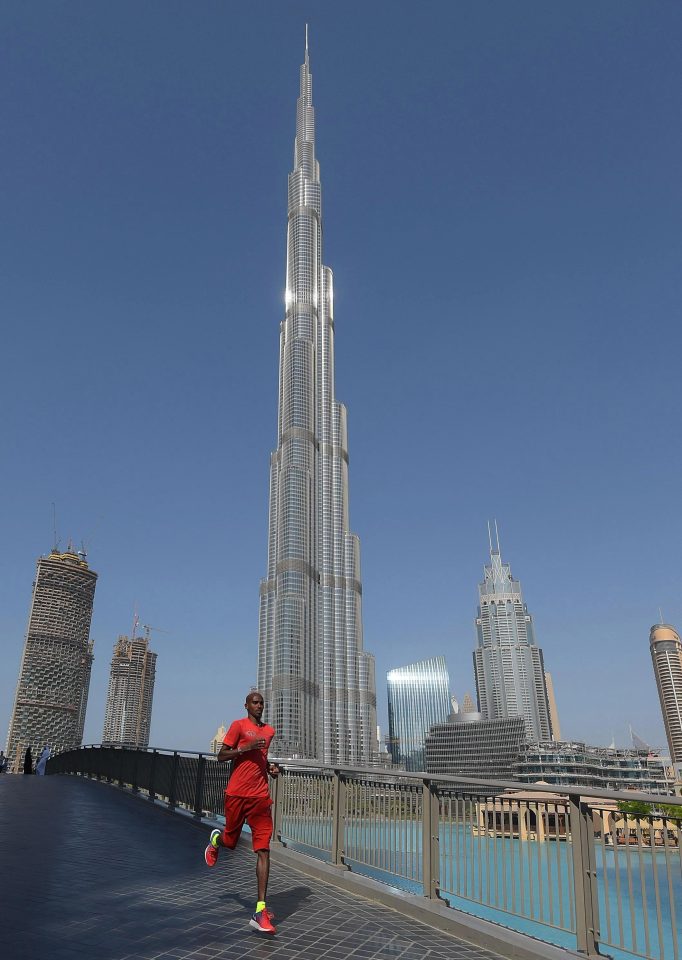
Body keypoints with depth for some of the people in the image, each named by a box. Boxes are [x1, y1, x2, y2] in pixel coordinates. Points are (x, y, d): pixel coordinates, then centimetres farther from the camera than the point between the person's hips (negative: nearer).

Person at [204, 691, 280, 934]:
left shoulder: (269, 731, 14)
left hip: (260, 796, 3)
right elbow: (221, 756, -6)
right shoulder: (239, 725, -4)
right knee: (230, 842, 14)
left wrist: (270, 767, 9)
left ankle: (260, 911, -5)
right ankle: (215, 839, 52)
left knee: (263, 851, -6)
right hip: (237, 794, -3)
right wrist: (245, 748, -20)